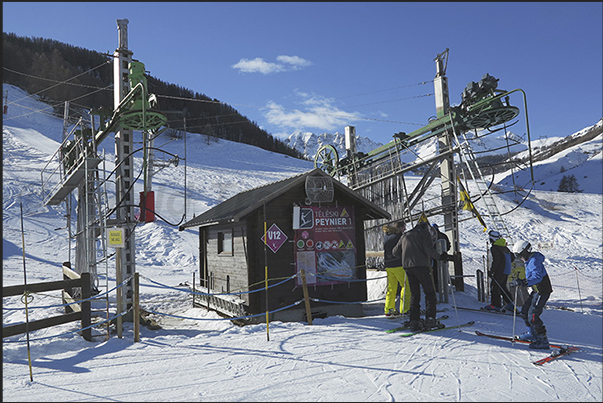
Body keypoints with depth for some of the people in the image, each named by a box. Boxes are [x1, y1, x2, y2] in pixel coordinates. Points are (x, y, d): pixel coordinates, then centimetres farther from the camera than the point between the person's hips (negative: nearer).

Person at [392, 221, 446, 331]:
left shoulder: (405, 235, 23)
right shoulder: (425, 233, 7)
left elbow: (395, 252, 21)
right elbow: (429, 250, -9)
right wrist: (440, 257, 4)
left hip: (407, 266, 5)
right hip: (421, 265, -5)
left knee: (414, 294, 10)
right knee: (430, 293, 3)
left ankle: (414, 322, 3)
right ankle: (430, 319, -5)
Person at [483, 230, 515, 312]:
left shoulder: (494, 248, -11)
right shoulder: (504, 247, 16)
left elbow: (496, 260, -19)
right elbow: (512, 257, 21)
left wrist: (491, 271, -16)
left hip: (500, 271, -9)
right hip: (507, 271, 9)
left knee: (494, 286, -7)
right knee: (502, 287, 16)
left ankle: (496, 305, -9)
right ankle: (509, 304, 16)